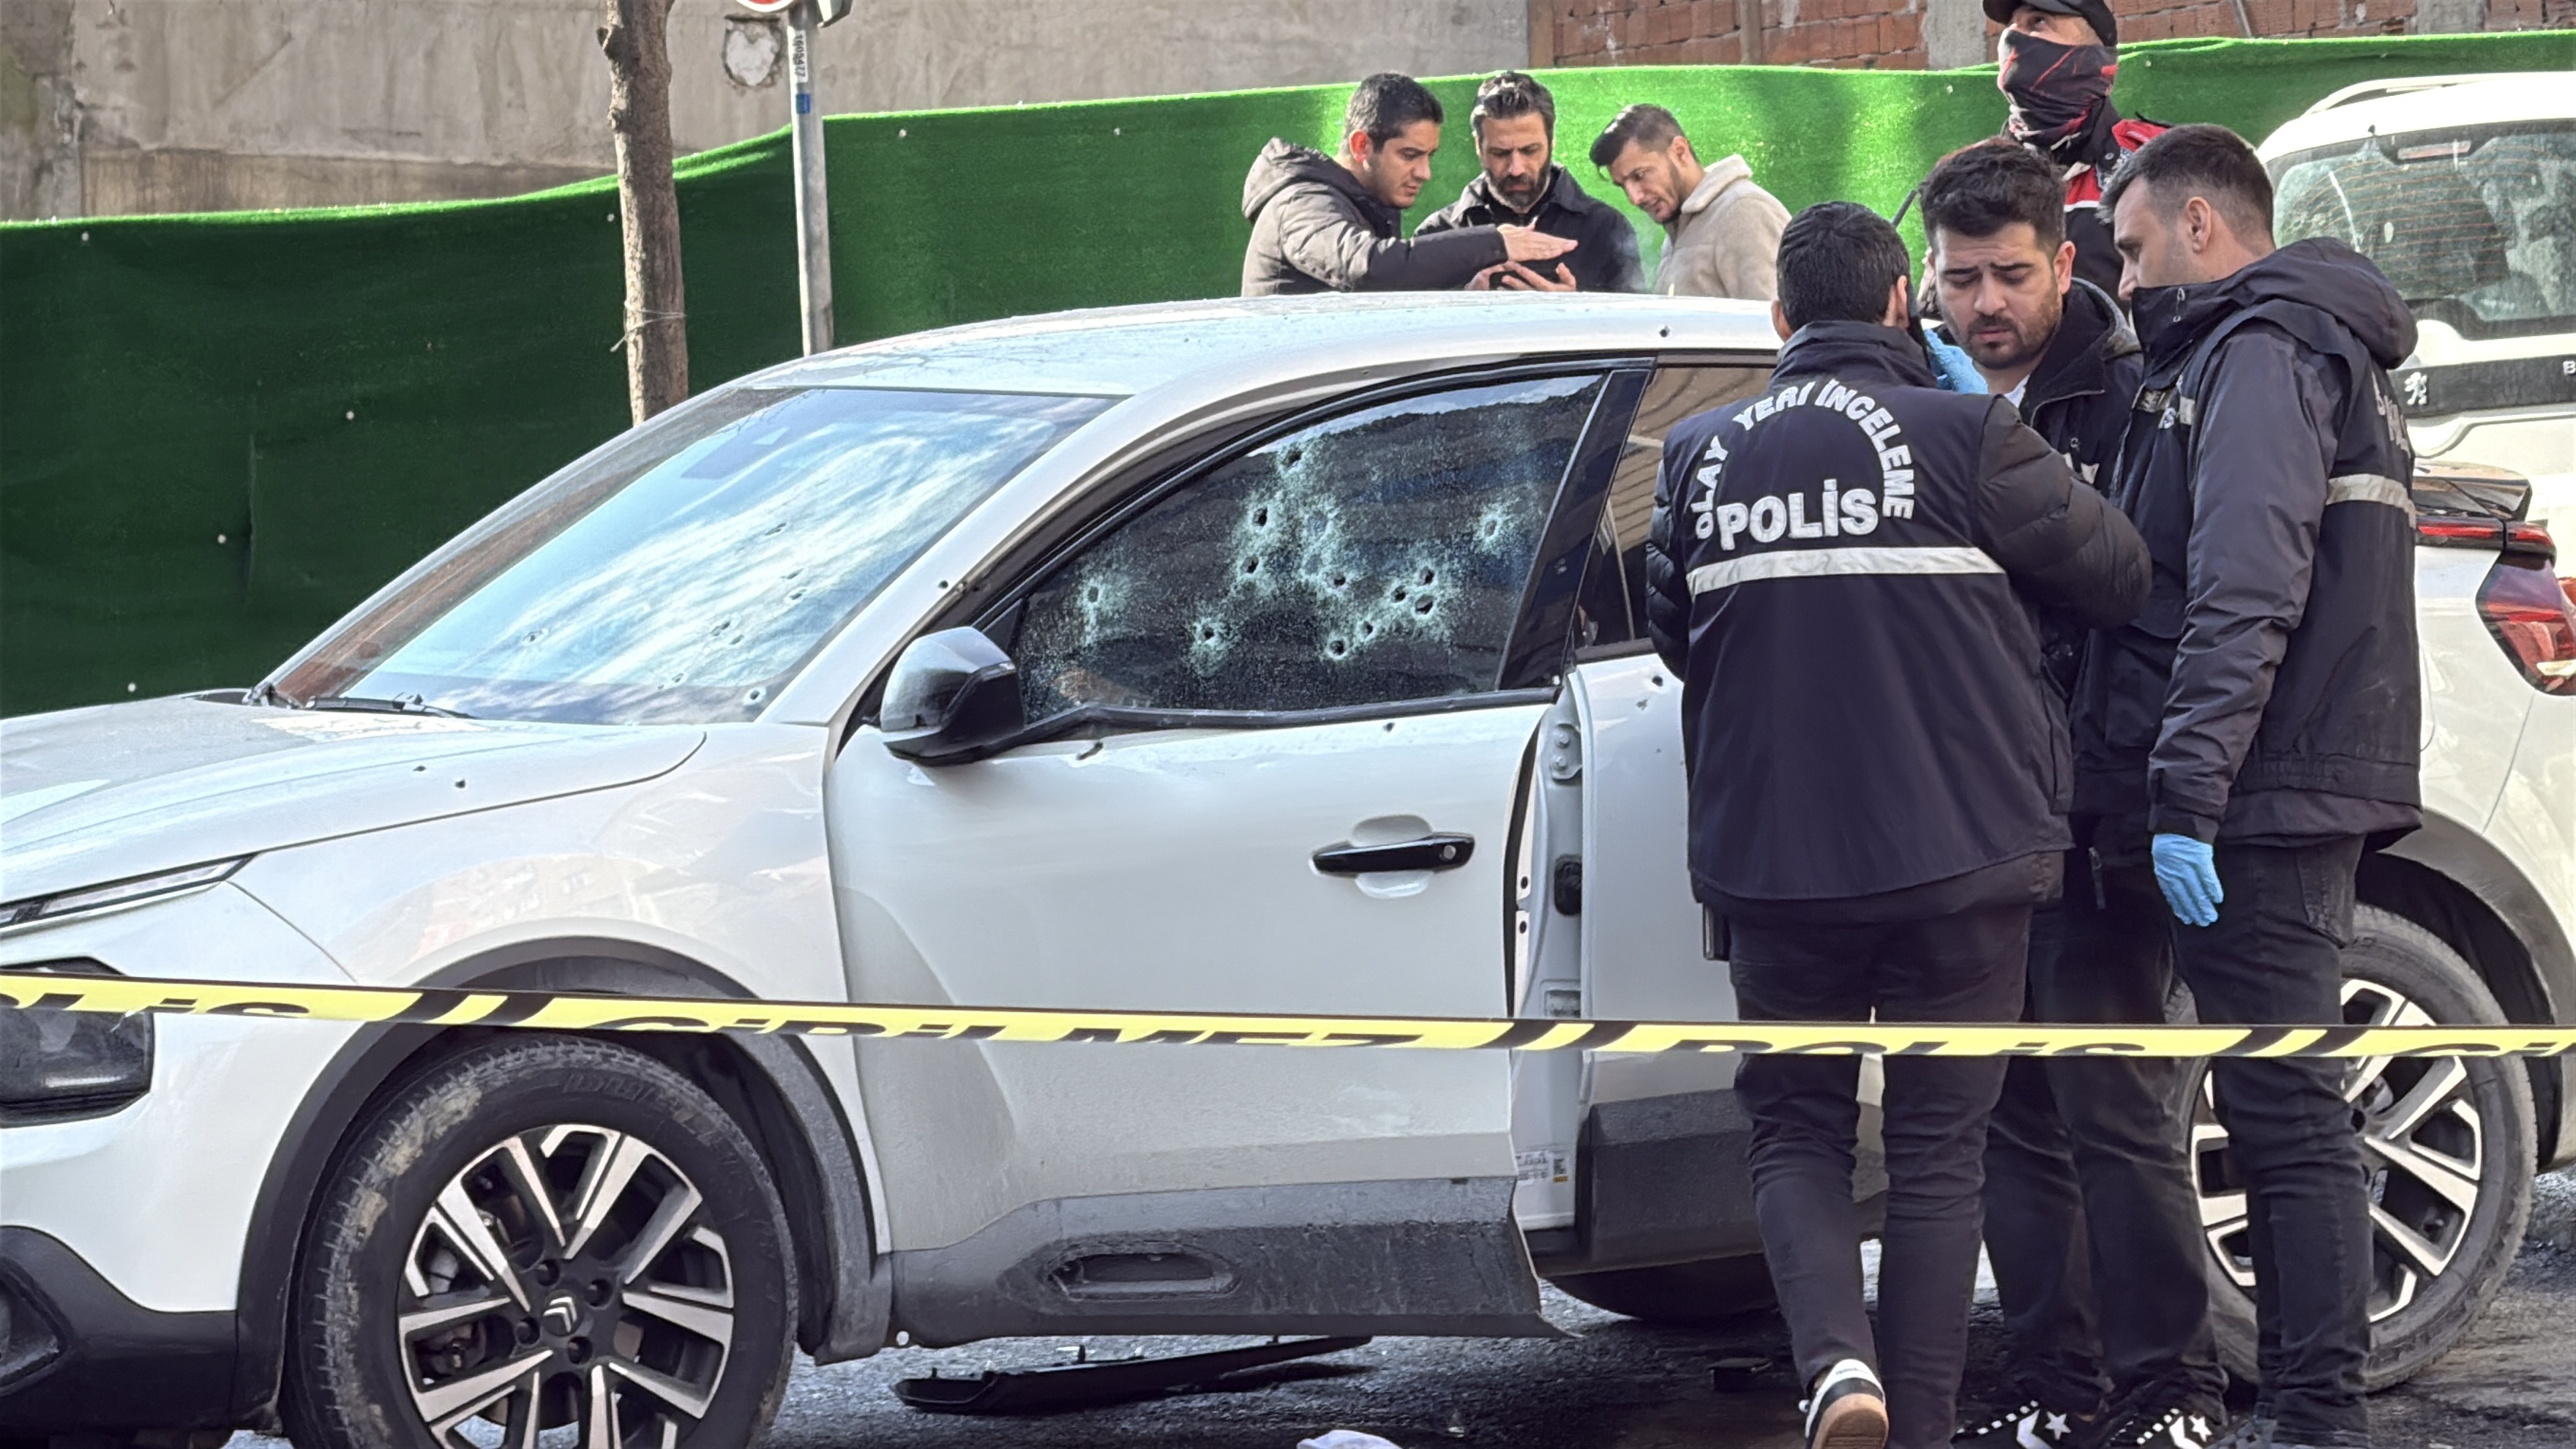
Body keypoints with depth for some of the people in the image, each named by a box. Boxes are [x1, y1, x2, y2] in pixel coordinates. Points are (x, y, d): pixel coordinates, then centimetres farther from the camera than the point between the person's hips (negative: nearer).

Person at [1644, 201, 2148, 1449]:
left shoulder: (1701, 457, 3)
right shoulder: (1966, 440, -8)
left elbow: (1674, 636, 14)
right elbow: (2119, 578, 1)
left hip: (1771, 864, 2)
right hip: (1959, 855, -2)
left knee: (1795, 1128, 14)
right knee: (1936, 1151, 8)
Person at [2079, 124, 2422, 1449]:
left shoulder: (2259, 356, -11)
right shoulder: (2315, 350, 23)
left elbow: (2245, 594, -22)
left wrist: (2186, 794, -25)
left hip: (2260, 797, -10)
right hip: (2302, 794, 10)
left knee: (2283, 1108, -9)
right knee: (2280, 1105, 13)